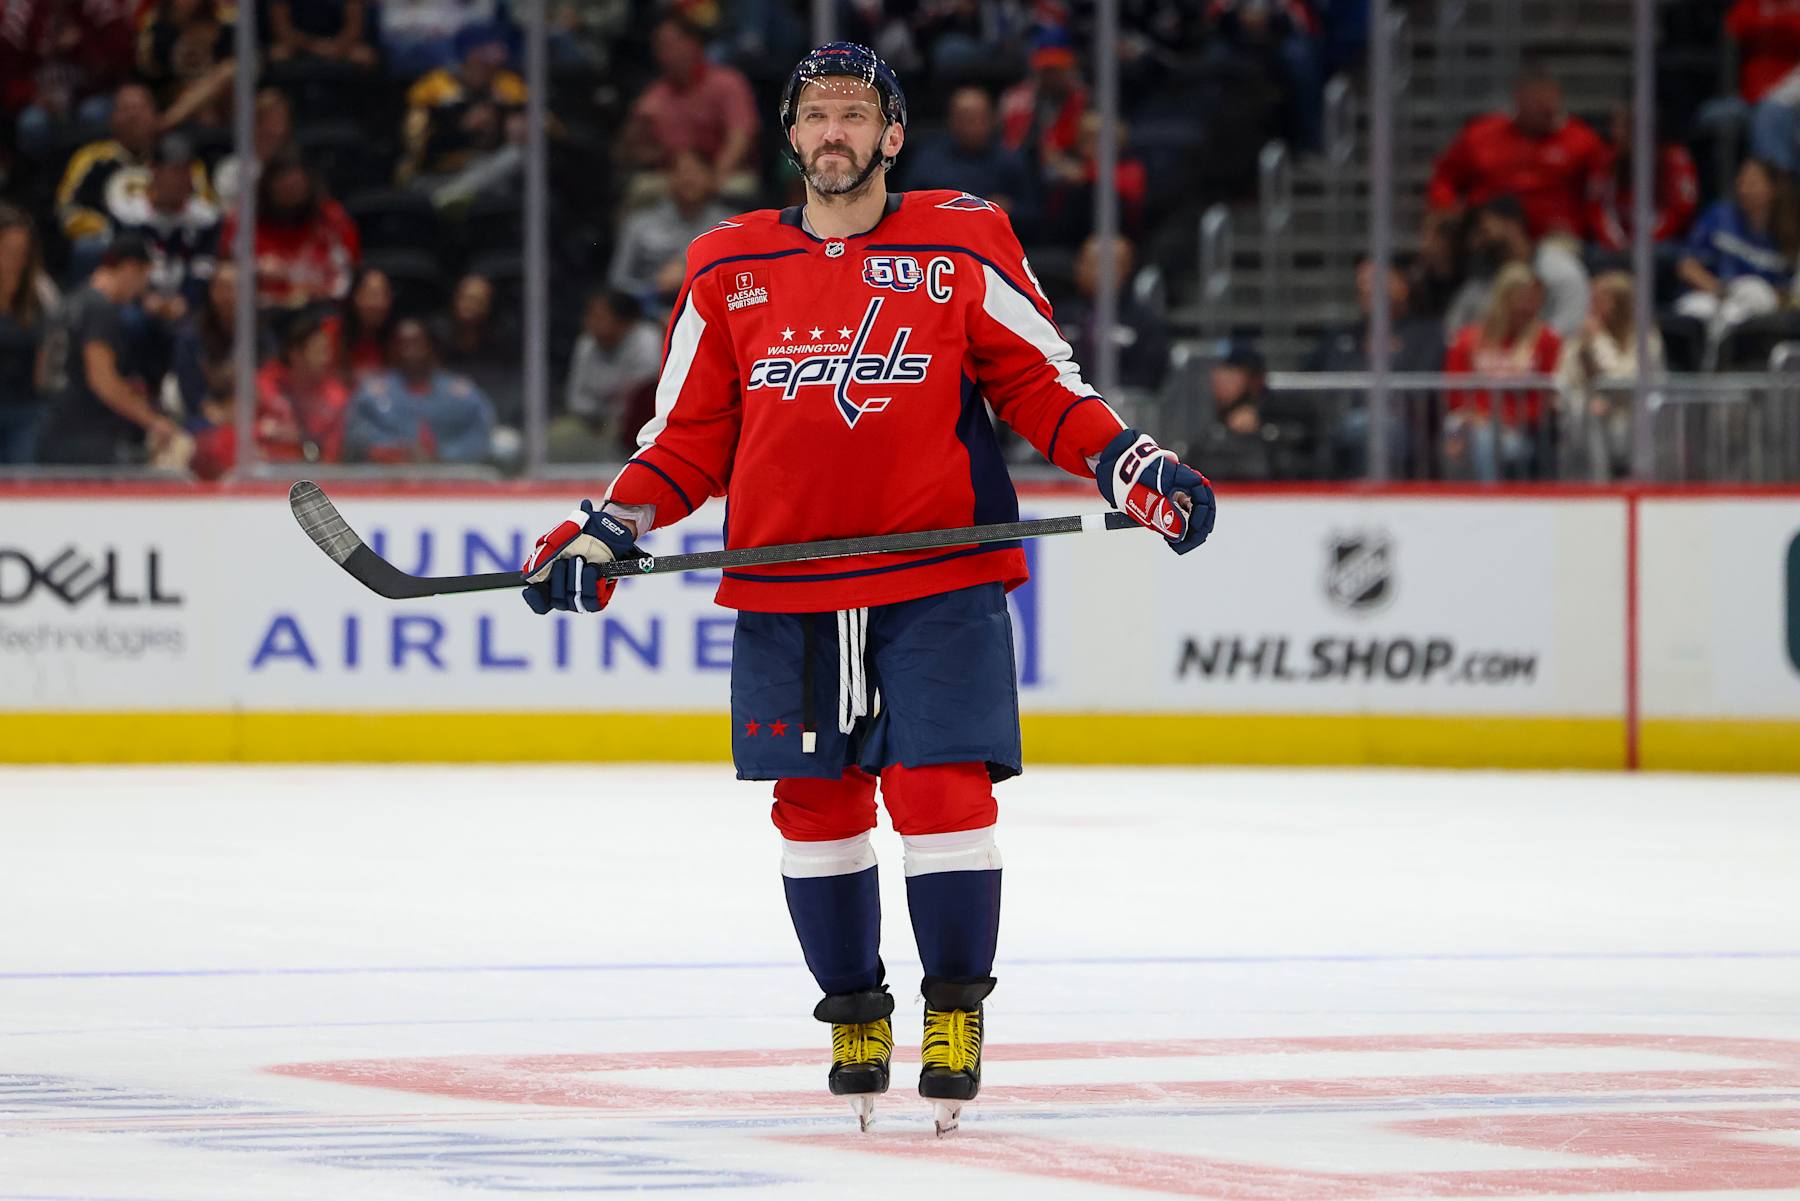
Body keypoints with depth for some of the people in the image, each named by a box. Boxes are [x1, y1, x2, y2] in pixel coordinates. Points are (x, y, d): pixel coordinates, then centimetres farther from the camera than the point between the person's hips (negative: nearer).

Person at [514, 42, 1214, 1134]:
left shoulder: (962, 247, 3)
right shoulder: (731, 272, 10)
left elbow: (1041, 384, 5)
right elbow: (692, 437, 13)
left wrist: (1132, 468, -9)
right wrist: (608, 530, 1)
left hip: (937, 580, -3)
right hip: (787, 588, 3)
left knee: (941, 791, -9)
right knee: (816, 802, 4)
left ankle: (955, 1011, 5)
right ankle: (855, 1015, 19)